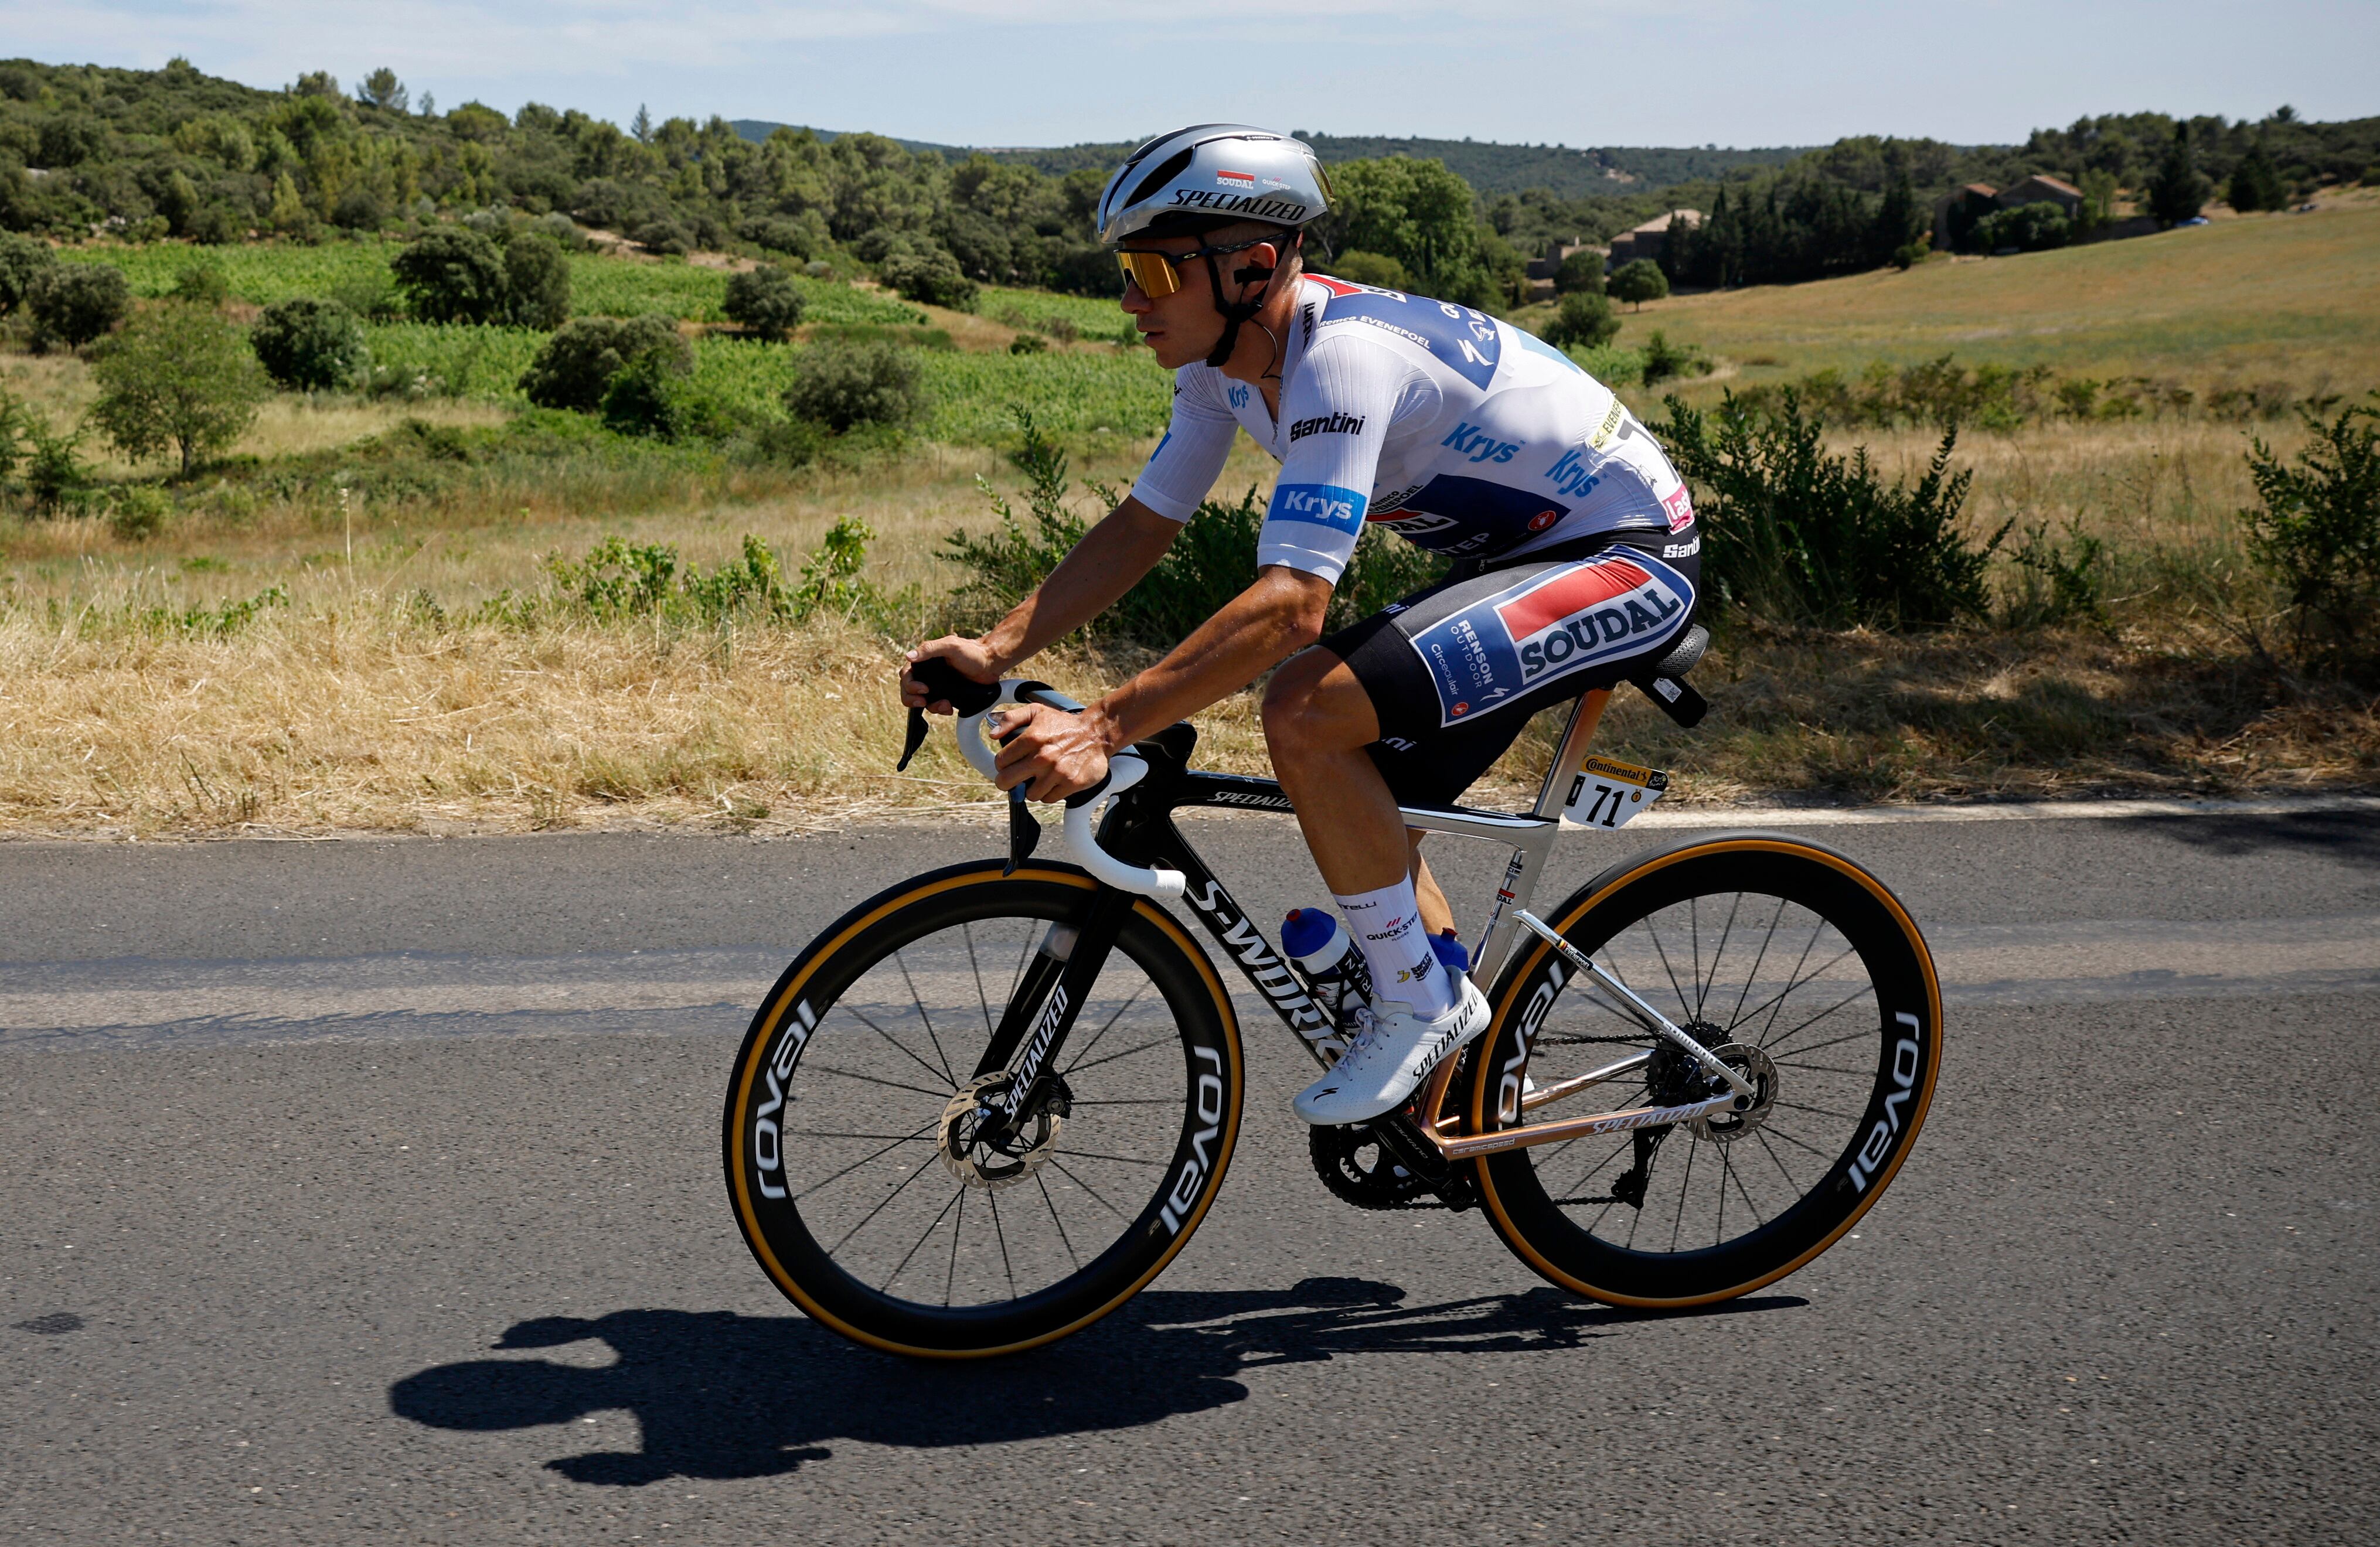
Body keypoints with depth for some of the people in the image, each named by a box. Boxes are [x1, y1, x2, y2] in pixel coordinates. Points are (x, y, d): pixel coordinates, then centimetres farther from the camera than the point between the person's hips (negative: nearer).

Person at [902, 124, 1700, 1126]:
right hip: (1518, 553, 10)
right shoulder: (1224, 364, 0)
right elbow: (1141, 527, 4)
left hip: (1629, 561, -10)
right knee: (1365, 810, 10)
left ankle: (1421, 1000, -7)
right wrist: (994, 651, -8)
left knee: (1306, 713, -25)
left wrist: (1101, 729, -41)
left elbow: (1290, 604, -38)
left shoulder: (1343, 359, -29)